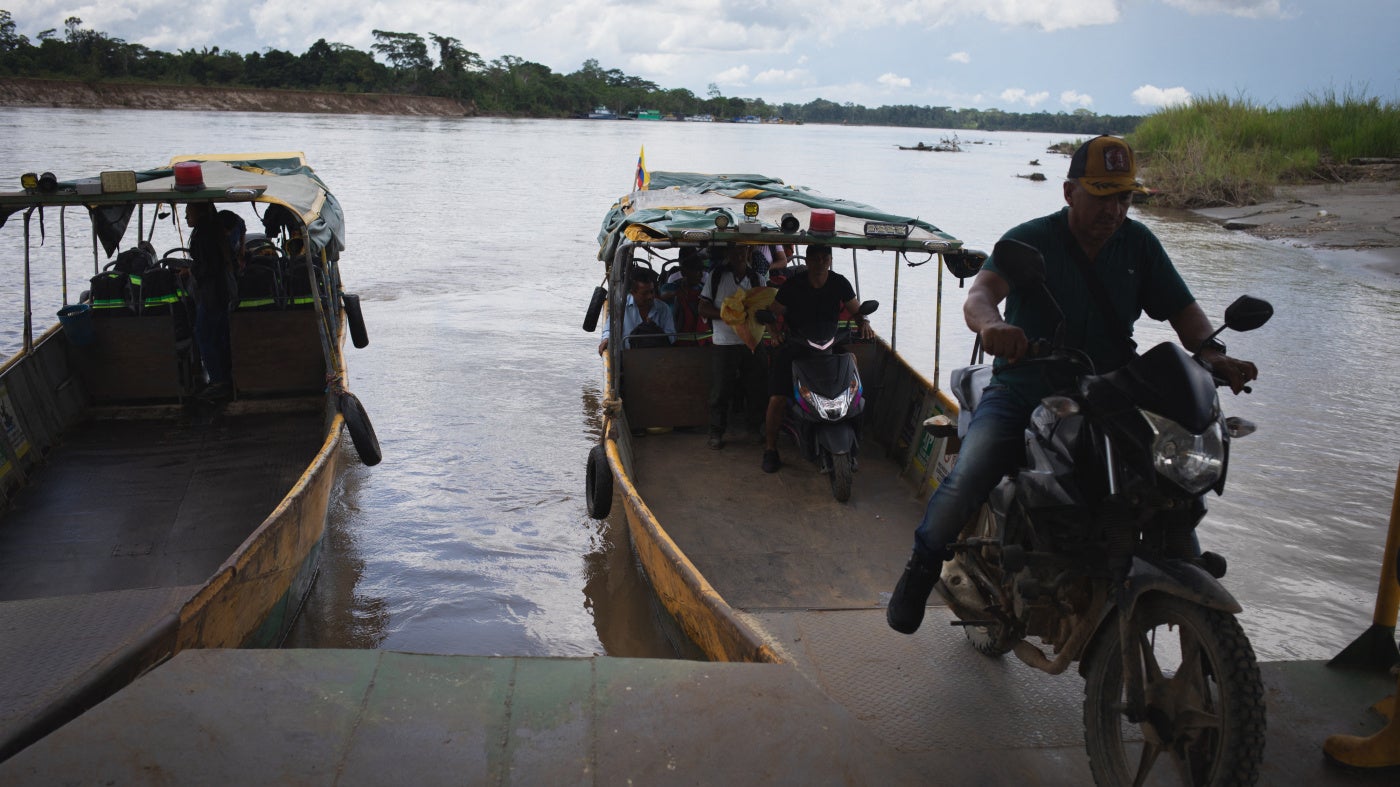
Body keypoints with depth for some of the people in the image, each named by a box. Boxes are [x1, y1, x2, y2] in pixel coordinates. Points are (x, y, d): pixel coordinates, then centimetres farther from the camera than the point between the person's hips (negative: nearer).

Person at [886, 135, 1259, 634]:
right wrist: (990, 324, -47)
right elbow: (980, 294, -22)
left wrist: (1211, 350, -16)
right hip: (1025, 389, -4)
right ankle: (922, 567, 5)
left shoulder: (1139, 244, 9)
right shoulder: (1030, 239, -5)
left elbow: (1181, 309, 7)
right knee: (967, 481, -24)